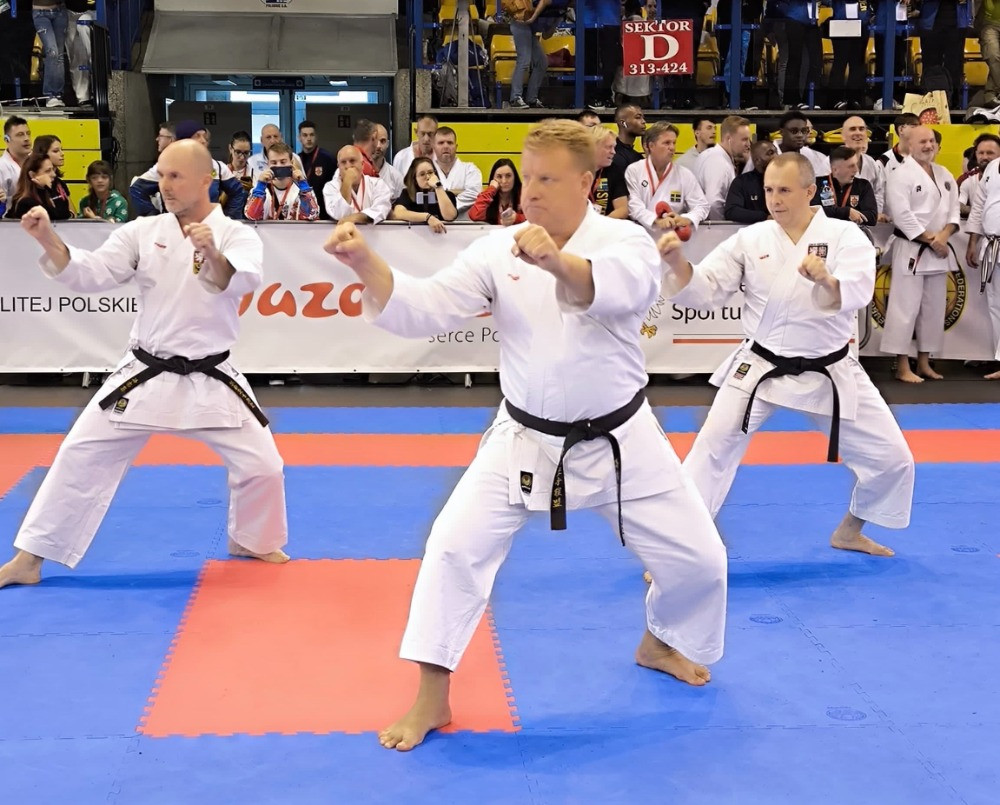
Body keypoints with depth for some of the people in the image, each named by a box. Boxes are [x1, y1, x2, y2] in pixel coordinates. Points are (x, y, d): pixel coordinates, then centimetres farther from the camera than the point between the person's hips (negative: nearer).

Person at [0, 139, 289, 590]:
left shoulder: (237, 235, -6)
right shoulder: (142, 232, 0)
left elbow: (242, 281, -28)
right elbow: (88, 275, -7)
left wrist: (212, 255, -51)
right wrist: (47, 239, -25)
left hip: (208, 381, -1)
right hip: (144, 376, 2)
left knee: (261, 464, -1)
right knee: (81, 455, 0)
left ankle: (252, 541, 30)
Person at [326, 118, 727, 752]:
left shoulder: (626, 240, -13)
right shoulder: (498, 250, -7)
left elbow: (621, 287, -37)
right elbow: (422, 309, -15)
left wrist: (558, 262, -58)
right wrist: (366, 263, -34)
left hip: (618, 440, 0)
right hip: (525, 440, 1)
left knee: (698, 559, 6)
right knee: (455, 547, -11)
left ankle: (663, 642, 39)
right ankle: (432, 699, 2)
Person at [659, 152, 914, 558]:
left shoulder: (845, 235, -8)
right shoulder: (749, 239, -4)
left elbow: (857, 292, -24)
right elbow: (704, 292, -8)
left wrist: (827, 280, -47)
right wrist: (678, 261, -28)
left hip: (829, 372, 1)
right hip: (760, 368, 0)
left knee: (891, 458, 5)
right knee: (712, 451, -7)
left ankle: (849, 531, 31)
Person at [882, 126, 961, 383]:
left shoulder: (945, 175, 12)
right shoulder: (900, 175, -11)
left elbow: (954, 209, 9)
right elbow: (902, 215, -17)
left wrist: (943, 236, -10)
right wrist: (930, 240, -16)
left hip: (939, 250, 8)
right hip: (911, 250, -7)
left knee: (934, 308, 11)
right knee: (905, 307, -8)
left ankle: (924, 362, 21)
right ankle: (902, 367, -3)